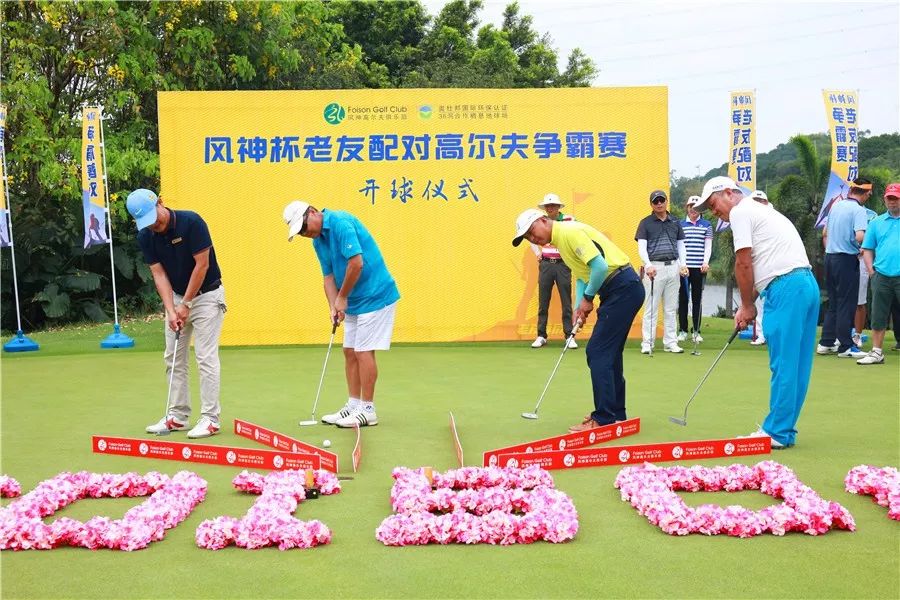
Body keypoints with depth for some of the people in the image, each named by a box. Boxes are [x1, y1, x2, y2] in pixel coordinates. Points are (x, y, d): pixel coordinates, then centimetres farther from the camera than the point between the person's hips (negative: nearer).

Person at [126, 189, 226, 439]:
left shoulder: (191, 222, -22)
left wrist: (186, 304, -16)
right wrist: (171, 310, -18)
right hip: (177, 297, 6)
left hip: (206, 295, -6)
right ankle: (177, 416, 15)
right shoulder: (145, 237, -6)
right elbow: (159, 274, -7)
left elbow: (202, 264, -20)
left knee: (206, 357, -9)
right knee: (173, 358, 7)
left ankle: (210, 418, -6)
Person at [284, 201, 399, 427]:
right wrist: (334, 307, -5)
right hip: (353, 302, 9)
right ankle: (353, 405, 18)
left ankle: (368, 410, 1)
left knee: (364, 351, -7)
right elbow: (329, 277, 10)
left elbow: (356, 263, -26)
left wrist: (342, 298, -15)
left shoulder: (341, 223, -19)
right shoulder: (318, 241, 10)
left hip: (375, 296, -9)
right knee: (350, 351, 10)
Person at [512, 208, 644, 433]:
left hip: (623, 288, -10)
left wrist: (588, 298, -9)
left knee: (597, 351, -9)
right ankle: (616, 412, 24)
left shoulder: (570, 232, -15)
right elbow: (581, 275, 22)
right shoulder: (561, 239, 17)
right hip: (621, 290, 10)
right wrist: (579, 307, 7)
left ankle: (604, 418, -8)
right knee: (609, 352, 16)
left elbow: (599, 266, -23)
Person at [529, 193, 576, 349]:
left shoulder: (568, 221, -5)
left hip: (563, 264, -3)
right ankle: (541, 336, 10)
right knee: (543, 302, 4)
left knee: (566, 302, -1)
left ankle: (569, 336, 4)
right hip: (546, 264, 3)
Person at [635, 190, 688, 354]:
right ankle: (647, 343, -1)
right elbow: (641, 247, -5)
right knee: (651, 308, -3)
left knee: (671, 308, 7)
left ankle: (670, 342, 12)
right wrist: (648, 265, -20)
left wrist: (682, 264, 2)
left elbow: (681, 245, 17)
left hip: (673, 268, 4)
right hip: (654, 268, -4)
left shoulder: (675, 223, 14)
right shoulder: (645, 223, 3)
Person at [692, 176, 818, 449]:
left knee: (783, 364, -6)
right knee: (796, 364, 10)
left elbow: (744, 265, -5)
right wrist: (749, 306, 18)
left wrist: (747, 306, 5)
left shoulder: (741, 211, -2)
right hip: (808, 283, 10)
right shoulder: (761, 212, 27)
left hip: (785, 288, -10)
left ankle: (777, 432, -2)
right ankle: (784, 430, 16)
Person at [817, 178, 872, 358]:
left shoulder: (836, 206, 10)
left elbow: (825, 234, 18)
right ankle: (845, 346, 2)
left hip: (830, 257, 7)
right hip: (847, 260, -7)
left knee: (833, 303, 14)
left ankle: (826, 343, 16)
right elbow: (860, 236, -27)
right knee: (846, 304, -1)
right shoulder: (859, 210, -13)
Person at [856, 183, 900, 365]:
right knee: (878, 317, 6)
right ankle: (876, 353, 14)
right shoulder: (876, 222, 13)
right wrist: (871, 272, 4)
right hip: (881, 276, 3)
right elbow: (867, 249, 14)